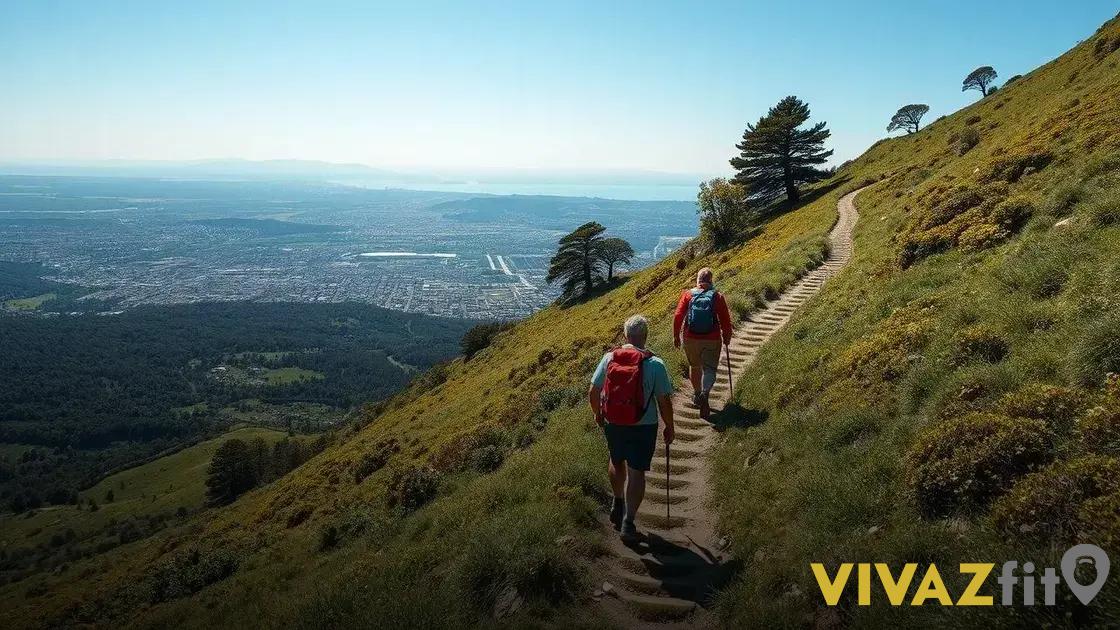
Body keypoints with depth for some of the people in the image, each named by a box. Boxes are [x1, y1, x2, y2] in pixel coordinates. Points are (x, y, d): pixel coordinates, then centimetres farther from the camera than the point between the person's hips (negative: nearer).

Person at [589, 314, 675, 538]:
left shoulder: (609, 358, -7)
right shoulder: (655, 364, -15)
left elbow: (593, 392, -1)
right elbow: (664, 401, -13)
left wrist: (598, 414, 17)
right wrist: (669, 428, 3)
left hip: (613, 424, 3)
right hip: (643, 427, -3)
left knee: (616, 462, 27)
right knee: (636, 472, 7)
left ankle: (617, 503, 40)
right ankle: (628, 521, 6)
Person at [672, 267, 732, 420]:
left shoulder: (688, 295, -5)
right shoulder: (717, 297, -8)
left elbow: (677, 317, -7)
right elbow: (726, 320, -5)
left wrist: (676, 336, 4)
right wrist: (727, 337, 10)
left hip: (690, 339, 2)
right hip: (711, 340, -2)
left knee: (695, 366, 21)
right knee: (710, 369, 4)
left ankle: (697, 394, 37)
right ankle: (705, 393, -23)